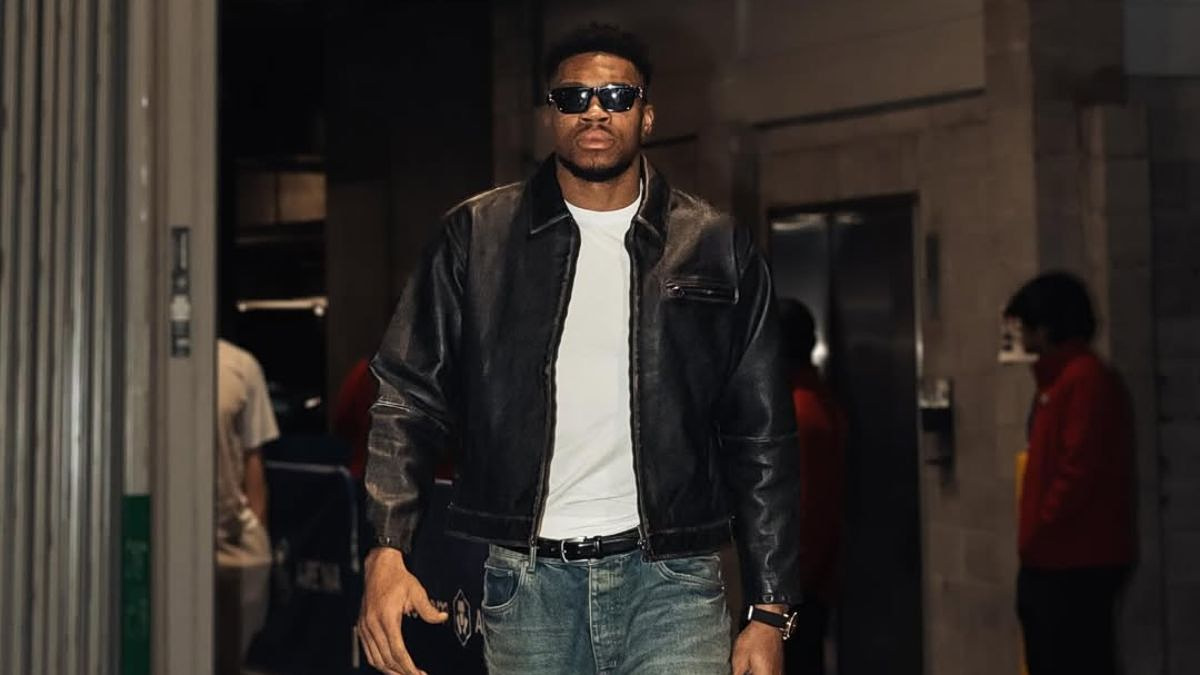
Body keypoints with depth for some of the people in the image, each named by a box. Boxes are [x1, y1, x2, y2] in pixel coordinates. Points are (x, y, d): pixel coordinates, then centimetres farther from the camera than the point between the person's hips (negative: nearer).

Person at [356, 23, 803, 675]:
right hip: (525, 582, 1)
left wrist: (769, 612, 1)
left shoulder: (717, 247, 5)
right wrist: (386, 549, -12)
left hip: (670, 578, 0)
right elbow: (407, 398, 3)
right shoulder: (477, 236, 5)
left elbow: (761, 440, 6)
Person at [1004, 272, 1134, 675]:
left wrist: (1037, 536, -14)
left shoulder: (1086, 378, -14)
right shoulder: (1056, 379, 17)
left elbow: (1079, 471, -21)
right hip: (1053, 560, 10)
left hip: (1077, 563, -10)